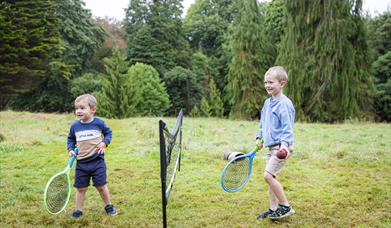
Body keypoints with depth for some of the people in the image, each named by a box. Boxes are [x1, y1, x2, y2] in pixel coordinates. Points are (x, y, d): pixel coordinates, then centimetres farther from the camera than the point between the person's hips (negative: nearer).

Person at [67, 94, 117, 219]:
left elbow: (108, 132, 8)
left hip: (97, 161, -2)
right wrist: (71, 149, -2)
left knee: (101, 186, 7)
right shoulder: (75, 126, -1)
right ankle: (78, 210, 23)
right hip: (81, 163, 2)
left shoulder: (99, 123, -8)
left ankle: (108, 206, 28)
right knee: (81, 188, 8)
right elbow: (70, 139, 15)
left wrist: (105, 143, -8)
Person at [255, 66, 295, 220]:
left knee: (268, 175, -16)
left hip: (281, 147, -9)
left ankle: (286, 207, -4)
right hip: (271, 146, 9)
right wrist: (259, 138, 15)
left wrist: (284, 144, -31)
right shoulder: (267, 102, 12)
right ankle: (273, 210, 20)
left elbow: (287, 128, -20)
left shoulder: (284, 103, -15)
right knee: (271, 178, 11)